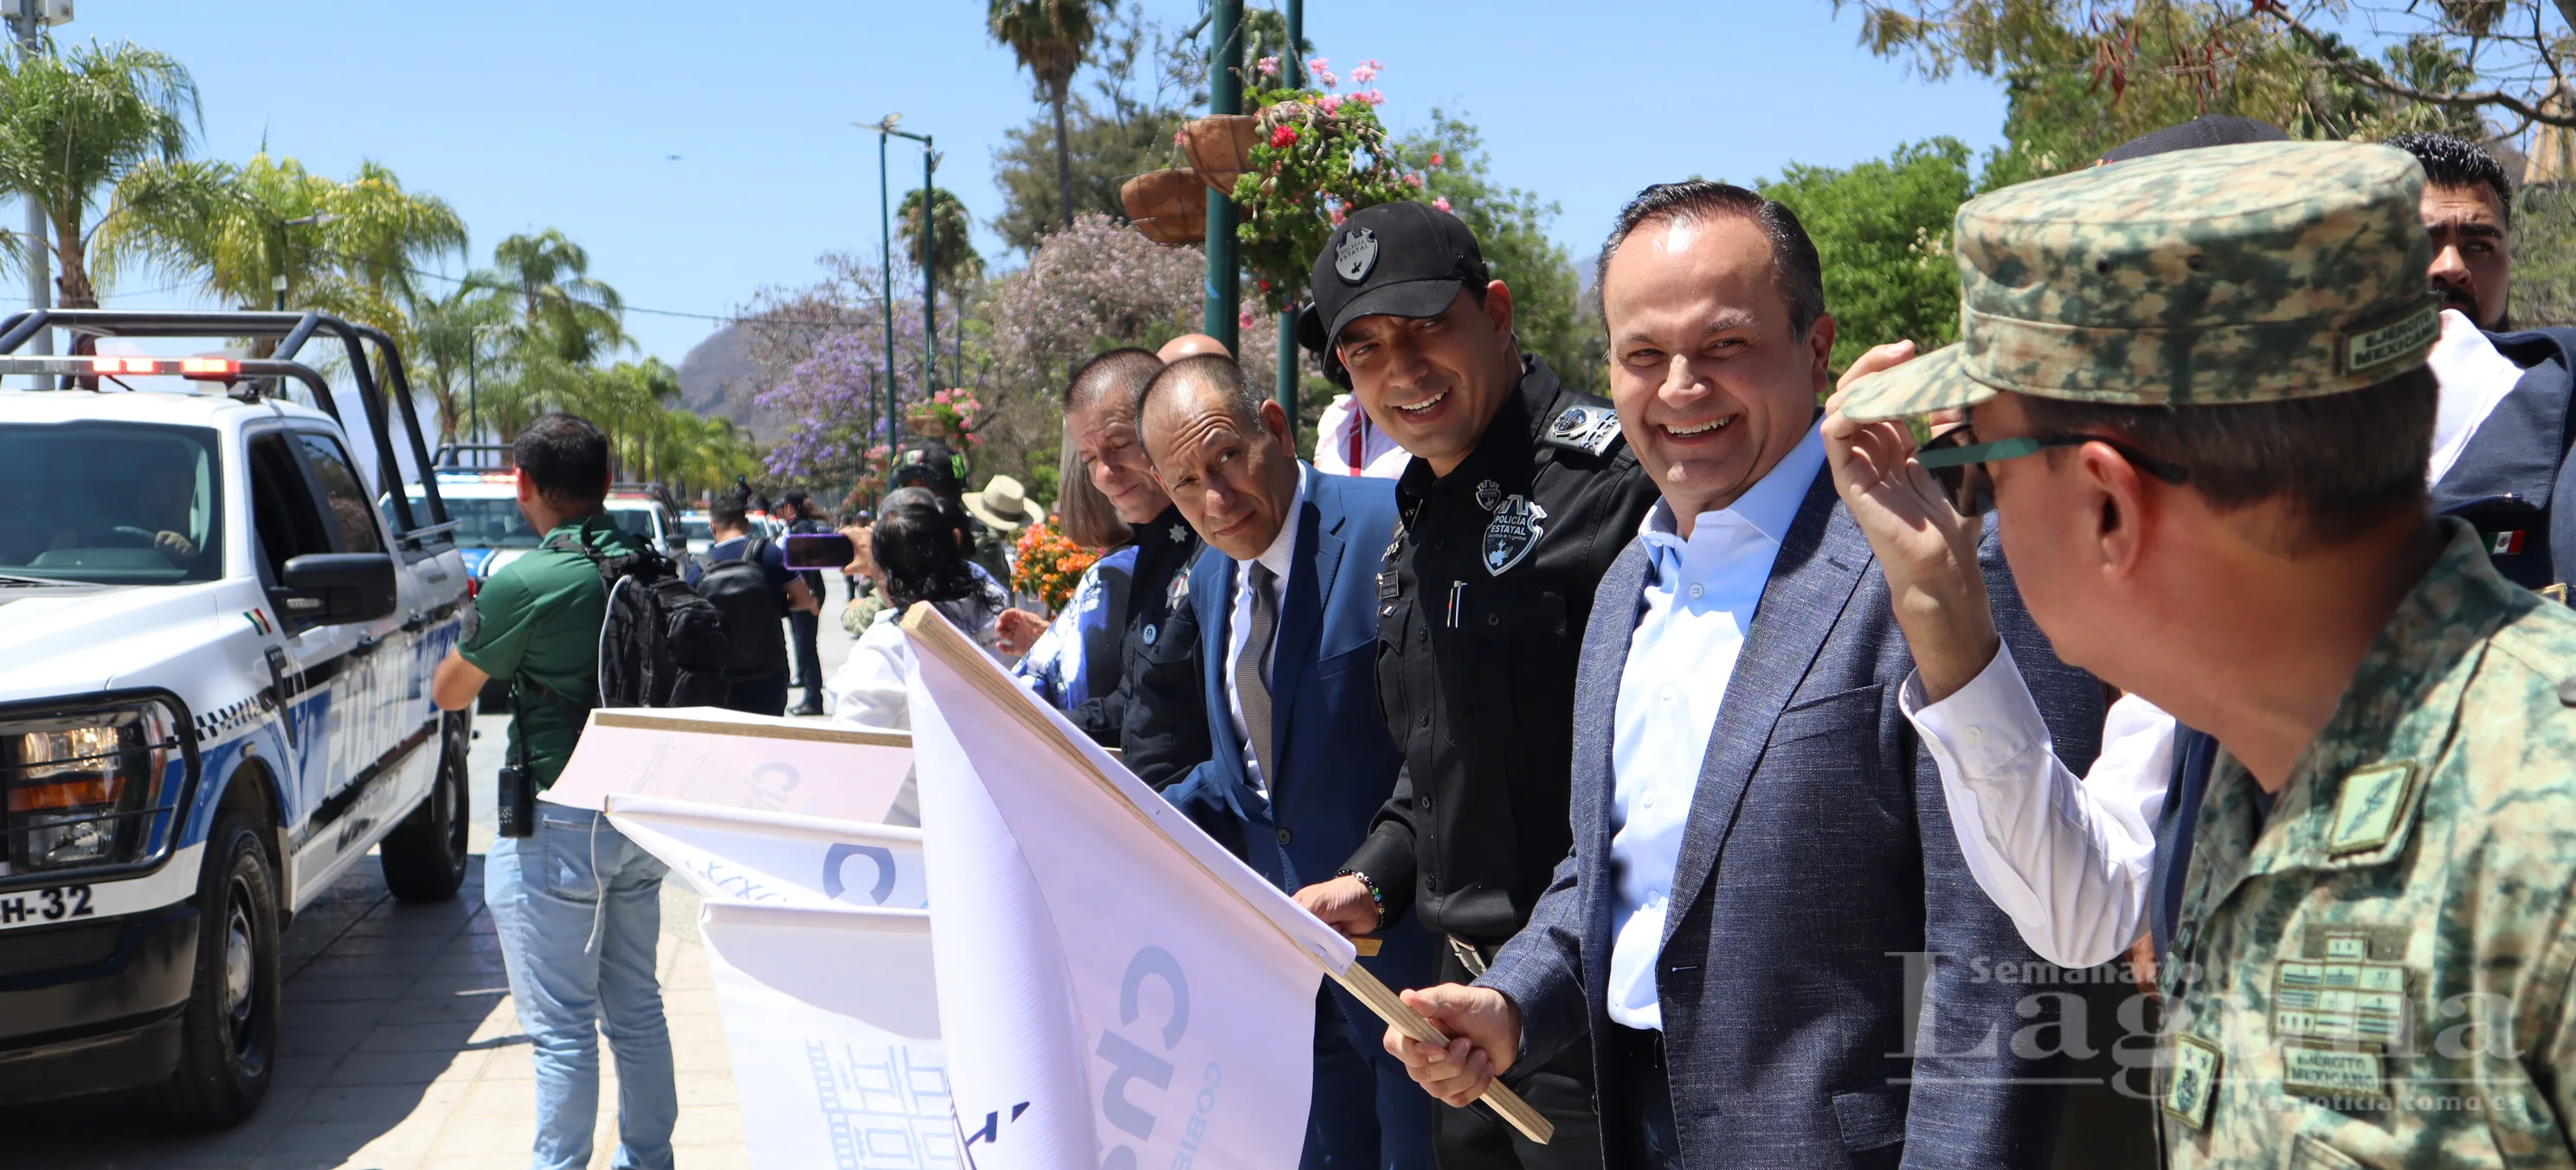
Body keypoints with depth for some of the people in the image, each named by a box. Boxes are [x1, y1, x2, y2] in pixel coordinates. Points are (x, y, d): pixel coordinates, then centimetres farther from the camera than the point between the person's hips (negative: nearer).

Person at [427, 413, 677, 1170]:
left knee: (560, 1025, 0)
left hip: (559, 830, -7)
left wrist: (478, 620, 13)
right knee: (636, 1010, 17)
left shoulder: (526, 583, -16)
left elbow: (449, 693, -5)